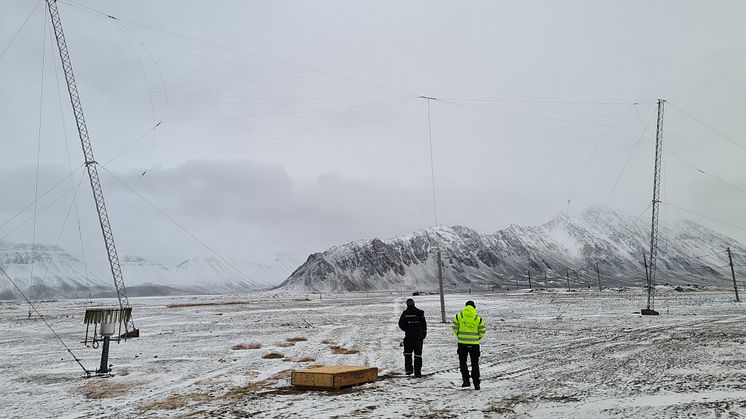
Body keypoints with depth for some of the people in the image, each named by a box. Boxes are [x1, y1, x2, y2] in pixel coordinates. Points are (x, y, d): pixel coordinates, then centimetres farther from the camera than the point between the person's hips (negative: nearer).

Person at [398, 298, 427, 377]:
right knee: (418, 354, 5)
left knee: (407, 353, 15)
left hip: (408, 336, 0)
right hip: (418, 336, 0)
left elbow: (400, 324, 0)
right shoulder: (420, 312, -3)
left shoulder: (405, 313, -4)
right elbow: (424, 324, 0)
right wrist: (424, 333, 12)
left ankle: (408, 369, 7)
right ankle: (417, 371, 3)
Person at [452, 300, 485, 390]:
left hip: (462, 343, 0)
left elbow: (455, 328, -1)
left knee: (462, 362, 16)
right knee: (475, 364, 11)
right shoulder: (478, 318, -2)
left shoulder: (459, 316, -2)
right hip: (474, 344, 0)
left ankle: (466, 380, 5)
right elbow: (482, 332, 0)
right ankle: (476, 384, 9)